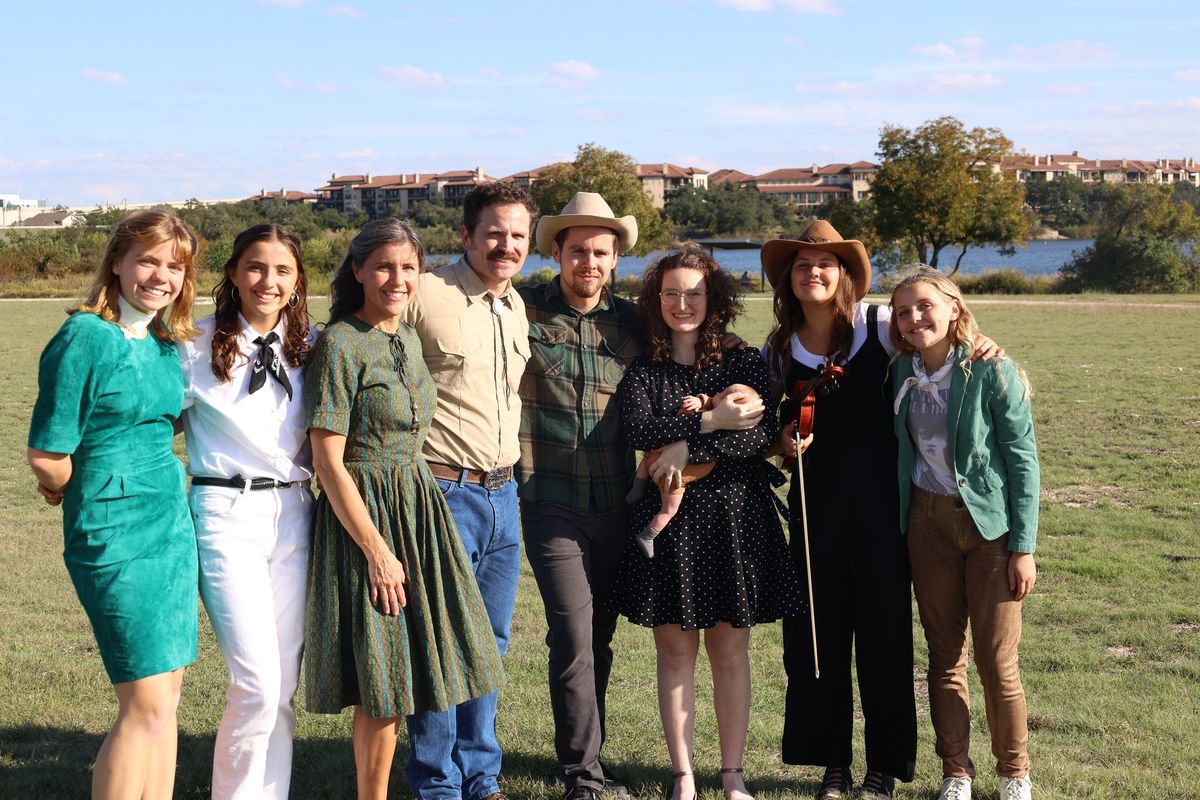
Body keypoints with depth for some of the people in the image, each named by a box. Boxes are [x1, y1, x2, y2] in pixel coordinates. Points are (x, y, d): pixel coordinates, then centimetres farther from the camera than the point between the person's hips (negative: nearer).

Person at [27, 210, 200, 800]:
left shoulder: (166, 344, 9)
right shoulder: (85, 337, -13)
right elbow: (47, 459, -13)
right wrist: (86, 488, 5)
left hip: (173, 524, 7)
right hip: (116, 534, -7)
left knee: (166, 693, 10)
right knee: (147, 705, -6)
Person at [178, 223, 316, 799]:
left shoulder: (310, 347, 9)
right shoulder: (198, 350, -3)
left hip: (294, 515, 4)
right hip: (228, 515, -4)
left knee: (284, 682, 7)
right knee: (258, 684, -10)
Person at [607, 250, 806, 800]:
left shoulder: (745, 364, 5)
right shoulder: (642, 372, 6)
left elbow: (763, 434, -9)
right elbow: (640, 430, -12)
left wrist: (688, 448, -15)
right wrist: (713, 421, -16)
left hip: (736, 519, 0)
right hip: (668, 521, 0)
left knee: (730, 650, 4)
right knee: (675, 649, 3)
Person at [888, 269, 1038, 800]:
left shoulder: (994, 373, -11)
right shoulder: (902, 374, 2)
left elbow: (1024, 461, -9)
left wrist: (1023, 547, -11)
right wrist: (898, 526, 2)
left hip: (990, 524, -4)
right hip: (929, 522, 4)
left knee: (997, 661, 0)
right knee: (944, 655, 9)